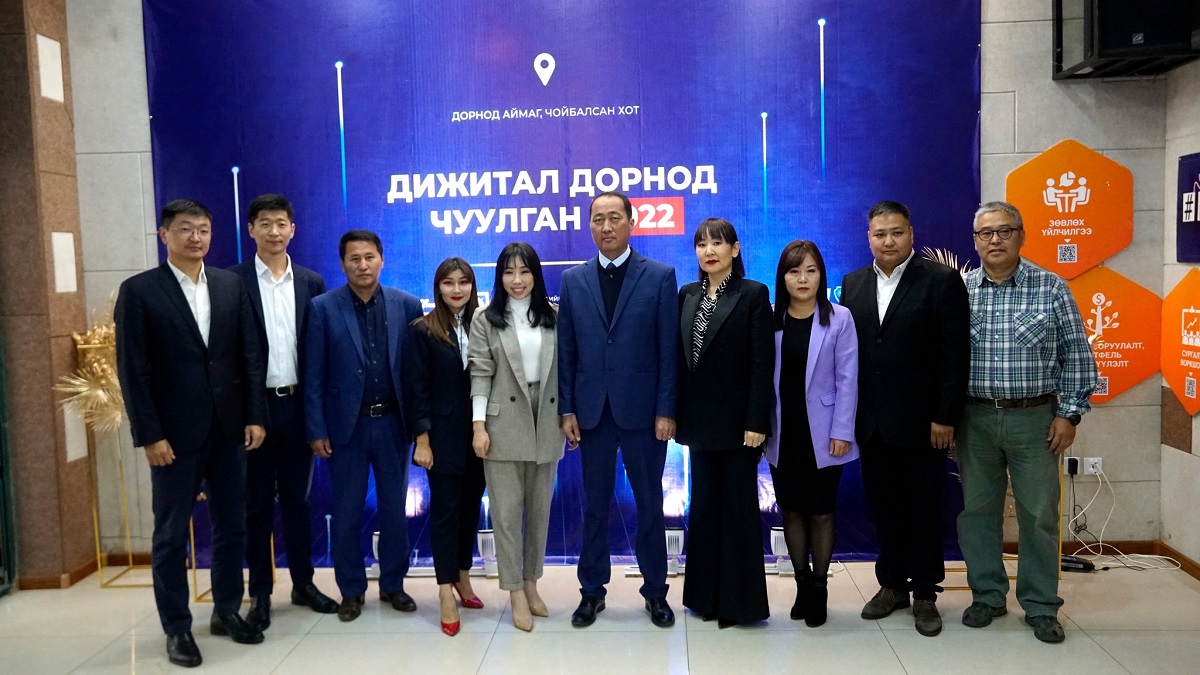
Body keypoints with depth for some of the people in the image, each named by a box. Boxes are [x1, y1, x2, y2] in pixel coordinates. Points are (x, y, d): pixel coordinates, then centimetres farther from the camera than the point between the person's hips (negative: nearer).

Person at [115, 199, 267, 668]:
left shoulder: (231, 285, 6)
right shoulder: (139, 291, -4)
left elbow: (251, 355, 6)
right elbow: (133, 370, -7)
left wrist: (255, 415, 0)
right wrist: (149, 435, -12)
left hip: (229, 428, 4)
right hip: (175, 433, -3)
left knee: (231, 526, 12)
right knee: (171, 534, 7)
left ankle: (227, 611, 27)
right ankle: (177, 628, 20)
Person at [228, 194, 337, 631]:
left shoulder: (311, 282, 6)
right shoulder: (232, 281, -4)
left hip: (298, 405, 3)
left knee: (297, 499, 13)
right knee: (257, 503, 8)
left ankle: (303, 583, 25)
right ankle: (260, 594, 19)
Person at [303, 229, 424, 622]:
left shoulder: (407, 305, 0)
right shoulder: (323, 308, -3)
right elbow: (313, 376, -3)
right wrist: (316, 430, -6)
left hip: (393, 423, 1)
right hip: (346, 425, -1)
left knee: (395, 509, 11)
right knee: (347, 513, 8)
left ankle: (393, 585, 27)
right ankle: (351, 590, 24)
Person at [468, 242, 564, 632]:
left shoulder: (553, 317, 6)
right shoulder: (486, 320, 0)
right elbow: (480, 375, -4)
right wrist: (478, 426, -9)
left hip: (545, 425, 3)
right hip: (504, 426, -2)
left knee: (540, 508, 11)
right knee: (506, 510, 1)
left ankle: (531, 583, 25)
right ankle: (515, 592, 12)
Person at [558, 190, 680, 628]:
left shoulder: (660, 276, 0)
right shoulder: (573, 280, 6)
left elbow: (669, 349, -3)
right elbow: (566, 351, 5)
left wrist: (666, 410, -8)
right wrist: (567, 409, 0)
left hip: (642, 410, -2)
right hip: (592, 411, 2)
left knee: (650, 504, 9)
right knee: (595, 505, 11)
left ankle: (655, 591, 24)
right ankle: (592, 590, 25)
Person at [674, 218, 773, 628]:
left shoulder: (753, 294, -6)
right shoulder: (687, 295, 9)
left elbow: (762, 363, -11)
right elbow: (680, 357, 8)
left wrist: (757, 422, -15)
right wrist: (676, 413, 4)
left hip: (737, 420, -5)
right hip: (700, 420, 5)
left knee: (738, 509, 4)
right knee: (704, 508, 12)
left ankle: (740, 601, 15)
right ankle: (707, 595, 24)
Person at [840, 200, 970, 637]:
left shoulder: (941, 281, -6)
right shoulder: (853, 284, 8)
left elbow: (956, 355, -9)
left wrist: (945, 417, -13)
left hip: (920, 421, -4)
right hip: (871, 421, 4)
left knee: (923, 508, 8)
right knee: (883, 505, 13)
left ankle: (925, 594, 21)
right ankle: (892, 584, 27)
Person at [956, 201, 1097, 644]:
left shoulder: (1051, 289, -1)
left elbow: (1076, 355, 1)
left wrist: (1070, 414, -4)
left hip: (1034, 417, -1)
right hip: (975, 418, 1)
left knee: (1039, 515, 5)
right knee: (977, 510, 9)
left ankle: (1041, 606, 20)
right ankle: (987, 595, 25)